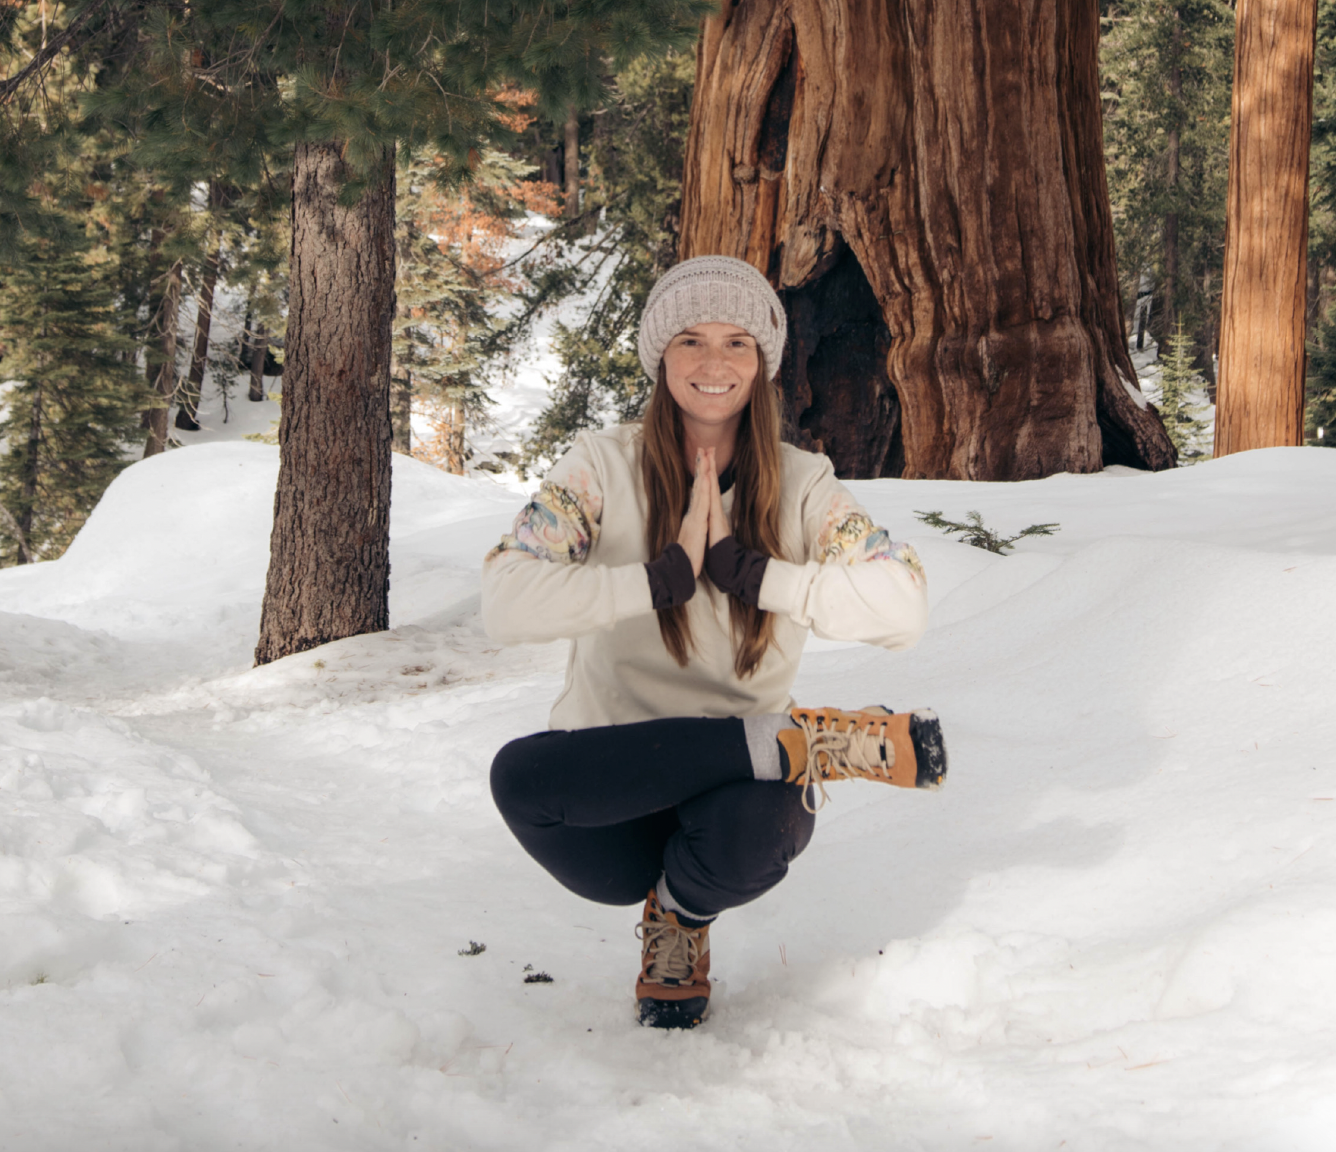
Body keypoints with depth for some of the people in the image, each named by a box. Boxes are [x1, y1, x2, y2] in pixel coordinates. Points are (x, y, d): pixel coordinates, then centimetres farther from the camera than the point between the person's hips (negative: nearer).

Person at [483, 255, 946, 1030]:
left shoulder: (802, 485, 0)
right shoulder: (605, 467, -4)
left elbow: (906, 605, -17)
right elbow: (506, 603, -19)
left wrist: (740, 565, -21)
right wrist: (666, 575, -23)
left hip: (734, 784, 0)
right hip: (610, 782, 0)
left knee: (751, 827, -37)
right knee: (521, 776, -35)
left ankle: (682, 909, 1)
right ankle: (805, 746, -21)